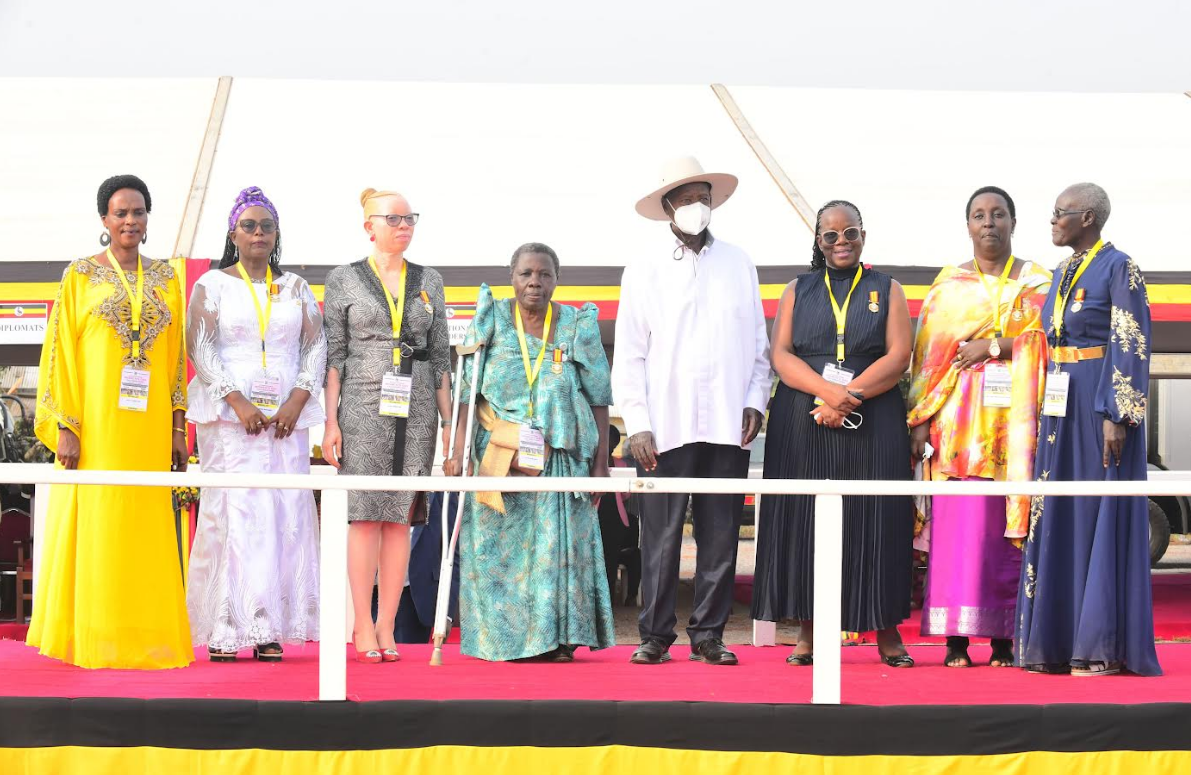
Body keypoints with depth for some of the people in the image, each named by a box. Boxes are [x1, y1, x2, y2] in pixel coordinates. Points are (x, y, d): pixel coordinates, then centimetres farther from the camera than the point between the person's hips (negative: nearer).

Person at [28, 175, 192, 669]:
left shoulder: (166, 280, 12)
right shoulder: (80, 275, 2)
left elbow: (177, 357, 14)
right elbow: (61, 354, -2)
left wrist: (178, 428, 8)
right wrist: (65, 427, -9)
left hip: (149, 426, 3)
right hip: (96, 424, -3)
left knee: (149, 531, 3)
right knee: (94, 527, -3)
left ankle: (146, 637, 9)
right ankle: (91, 640, 2)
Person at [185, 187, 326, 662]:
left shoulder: (295, 288, 15)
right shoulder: (212, 284, 7)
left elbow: (316, 345, 9)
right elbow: (199, 346, -3)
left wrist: (297, 400, -6)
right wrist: (238, 402, -13)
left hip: (286, 417, 3)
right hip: (228, 413, -3)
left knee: (284, 514, -4)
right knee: (231, 511, -9)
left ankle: (270, 628, -2)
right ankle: (223, 629, -8)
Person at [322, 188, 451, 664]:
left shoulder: (429, 282, 13)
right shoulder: (344, 280, 5)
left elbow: (441, 356, 14)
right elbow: (333, 355, 3)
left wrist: (448, 420, 8)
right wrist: (331, 420, -4)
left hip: (415, 410, 3)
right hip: (363, 407, -3)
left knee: (401, 517, 1)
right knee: (365, 515, -6)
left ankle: (386, 628, 5)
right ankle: (363, 629, -3)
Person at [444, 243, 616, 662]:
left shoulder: (578, 326, 2)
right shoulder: (492, 322, 2)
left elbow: (599, 400, 4)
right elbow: (466, 393, -2)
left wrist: (601, 463, -1)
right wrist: (457, 452, -11)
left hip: (560, 456, 0)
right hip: (497, 455, 0)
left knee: (560, 544, -4)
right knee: (499, 546, -1)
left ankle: (557, 636, 3)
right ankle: (502, 636, 7)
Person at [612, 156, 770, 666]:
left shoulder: (739, 265, 12)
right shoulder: (645, 272, 6)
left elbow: (759, 343, 15)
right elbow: (628, 356, 3)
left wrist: (755, 401, 3)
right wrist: (637, 425, -4)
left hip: (728, 427, 2)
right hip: (665, 427, -2)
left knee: (721, 536, 3)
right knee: (661, 537, -2)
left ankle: (708, 634, 11)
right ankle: (655, 636, 5)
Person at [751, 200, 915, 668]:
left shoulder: (887, 291, 11)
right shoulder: (798, 291, 14)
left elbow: (898, 357, -1)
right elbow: (781, 355, 1)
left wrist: (849, 396, -15)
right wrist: (828, 390, -16)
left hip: (872, 425, -1)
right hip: (803, 425, 1)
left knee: (874, 520, -4)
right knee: (805, 519, -2)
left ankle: (886, 631, 1)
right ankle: (808, 632, 1)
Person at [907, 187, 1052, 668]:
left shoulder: (1037, 282, 11)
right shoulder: (948, 284, 13)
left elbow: (1051, 339, -2)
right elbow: (929, 353, 7)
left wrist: (993, 346, -10)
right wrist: (920, 419, -2)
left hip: (1015, 423, 0)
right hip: (959, 422, 0)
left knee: (1008, 524, -4)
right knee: (958, 523, -7)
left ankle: (1003, 638, -1)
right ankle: (956, 639, -6)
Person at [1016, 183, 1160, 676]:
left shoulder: (1119, 269, -9)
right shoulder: (1062, 273, 15)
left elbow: (1131, 346, -15)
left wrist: (1117, 417, -21)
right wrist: (1044, 418, 16)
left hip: (1101, 404, -8)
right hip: (1061, 408, 8)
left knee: (1100, 516, -6)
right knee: (1059, 519, 7)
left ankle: (1104, 645, -2)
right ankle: (1061, 639, 11)